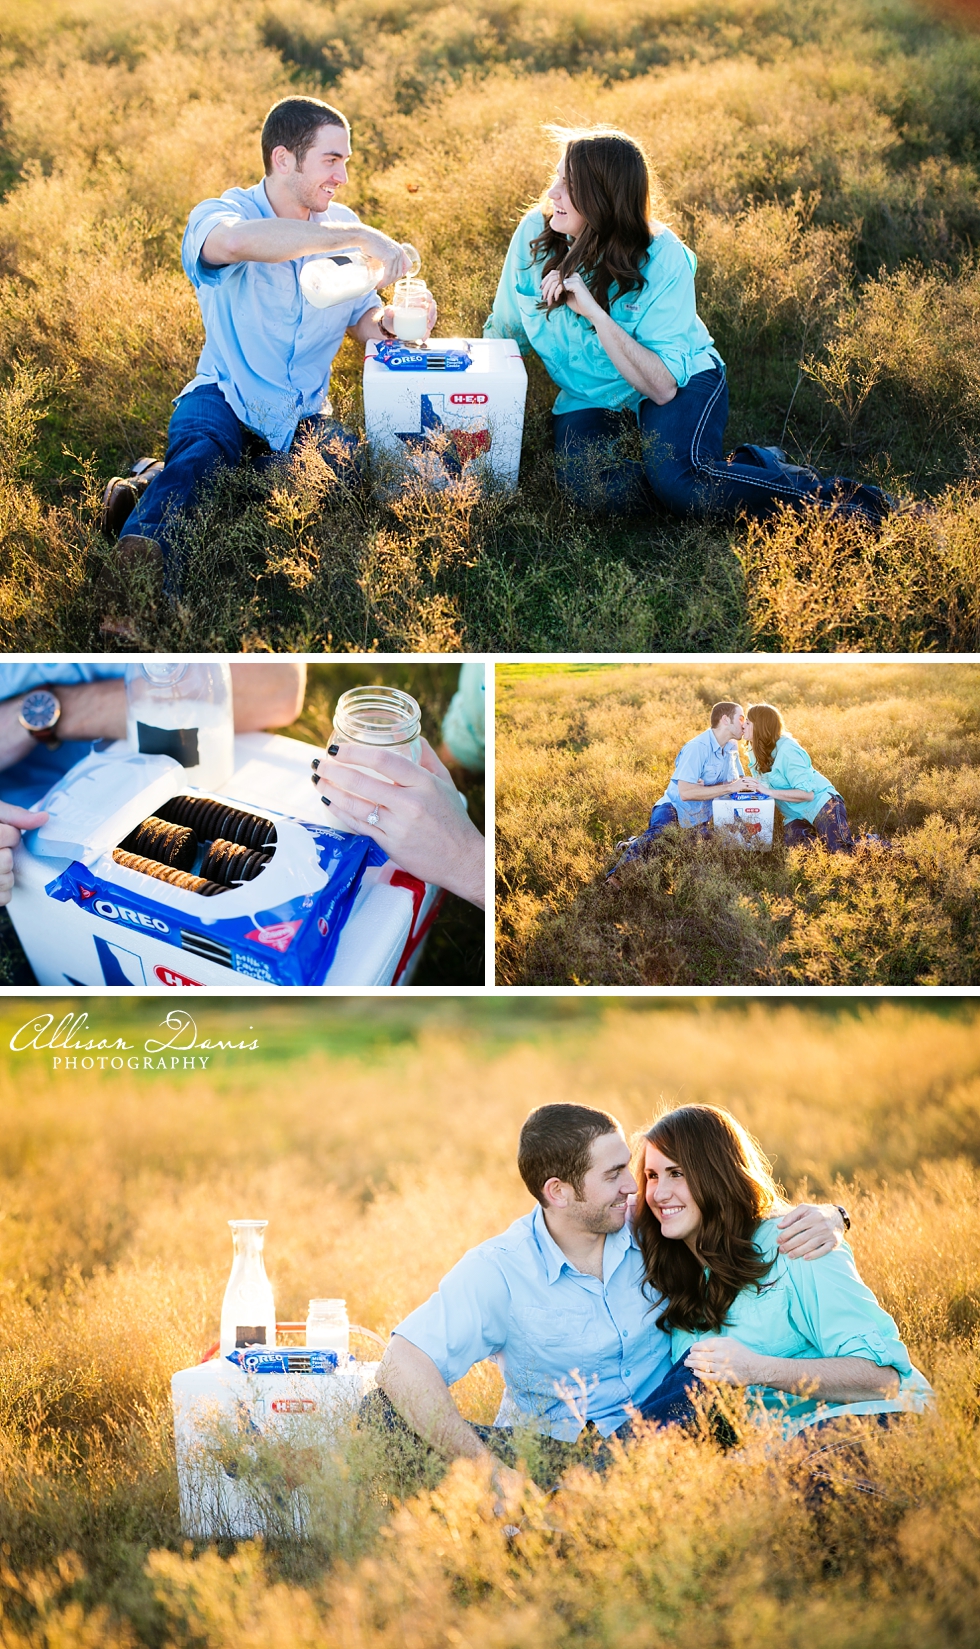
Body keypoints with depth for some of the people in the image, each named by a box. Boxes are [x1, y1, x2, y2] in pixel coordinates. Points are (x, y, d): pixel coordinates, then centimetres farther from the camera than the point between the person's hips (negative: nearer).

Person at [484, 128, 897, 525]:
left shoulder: (662, 259, -22)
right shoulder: (535, 233, -12)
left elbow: (663, 386, -28)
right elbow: (503, 330, 5)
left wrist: (595, 312, -35)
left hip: (682, 383, -3)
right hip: (589, 399, 3)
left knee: (679, 479, -35)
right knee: (598, 489, -31)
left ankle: (836, 497, -16)